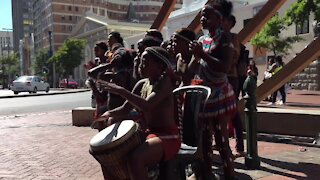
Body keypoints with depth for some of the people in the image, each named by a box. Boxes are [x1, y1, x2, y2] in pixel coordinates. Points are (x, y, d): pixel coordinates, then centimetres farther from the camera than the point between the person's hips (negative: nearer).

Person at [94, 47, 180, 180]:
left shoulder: (164, 81, -16)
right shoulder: (142, 84, 9)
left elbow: (147, 106, -32)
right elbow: (125, 109, 11)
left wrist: (121, 91, -29)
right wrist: (110, 113, -9)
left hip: (167, 136, -9)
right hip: (147, 133, 9)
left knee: (135, 157, -34)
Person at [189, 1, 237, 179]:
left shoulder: (224, 37, -8)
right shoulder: (202, 39, 12)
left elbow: (225, 67, -21)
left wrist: (202, 54, -22)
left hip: (220, 95, -7)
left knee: (221, 139, -5)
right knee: (205, 138, 12)